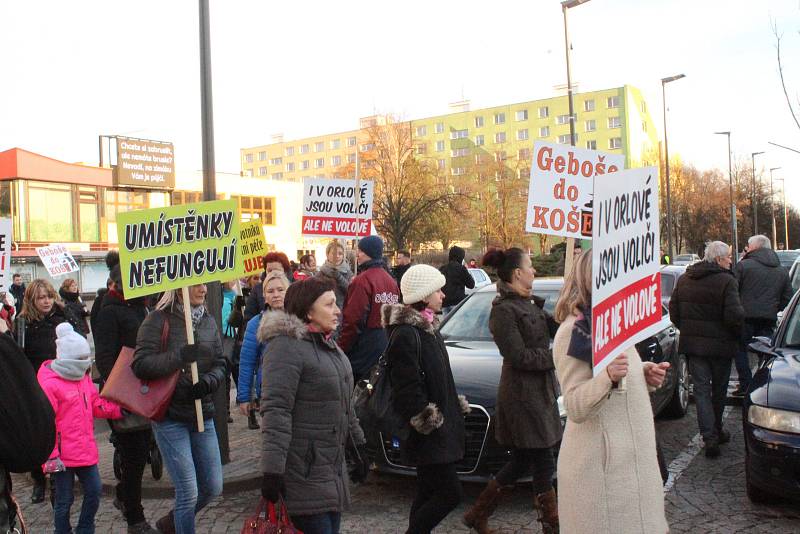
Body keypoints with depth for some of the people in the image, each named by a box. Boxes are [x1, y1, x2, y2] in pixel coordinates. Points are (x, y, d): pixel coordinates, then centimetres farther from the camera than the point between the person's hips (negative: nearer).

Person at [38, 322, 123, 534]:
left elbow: (97, 405, 17)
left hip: (85, 450, 8)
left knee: (94, 490, 13)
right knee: (64, 499, 7)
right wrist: (51, 456, -18)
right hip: (63, 455, -7)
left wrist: (119, 409, 2)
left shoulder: (84, 378, 8)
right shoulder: (49, 384, -17)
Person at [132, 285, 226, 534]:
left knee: (213, 487, 13)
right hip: (170, 416, -6)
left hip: (203, 415, 6)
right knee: (189, 493, -3)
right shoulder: (159, 319, -8)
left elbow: (220, 364, 7)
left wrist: (207, 382, -13)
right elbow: (141, 365, -15)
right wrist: (179, 357, -24)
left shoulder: (208, 321, 7)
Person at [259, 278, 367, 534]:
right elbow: (276, 409, -21)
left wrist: (358, 445, 20)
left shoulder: (328, 344, 15)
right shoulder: (286, 345, -15)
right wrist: (272, 469, -25)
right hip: (304, 469, -9)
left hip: (333, 463, 9)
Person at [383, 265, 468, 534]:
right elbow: (407, 390, -21)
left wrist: (457, 408, 16)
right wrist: (429, 423, -19)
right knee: (450, 492, -6)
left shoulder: (426, 329, 13)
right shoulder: (405, 334, -18)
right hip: (426, 433, -10)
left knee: (428, 492, 15)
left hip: (440, 426, 10)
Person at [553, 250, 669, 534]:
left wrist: (645, 374, 4)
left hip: (633, 456, 9)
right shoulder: (573, 332, -16)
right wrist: (609, 376, -35)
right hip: (601, 464, -9)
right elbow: (575, 408, -20)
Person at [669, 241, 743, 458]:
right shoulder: (727, 281, -15)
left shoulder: (683, 280, 4)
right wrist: (737, 333, -2)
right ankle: (716, 430, 30)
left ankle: (710, 436, -4)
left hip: (692, 343, 4)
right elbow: (734, 316, -21)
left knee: (701, 389, 5)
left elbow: (673, 312, 8)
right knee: (719, 390, 15)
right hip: (720, 345, -3)